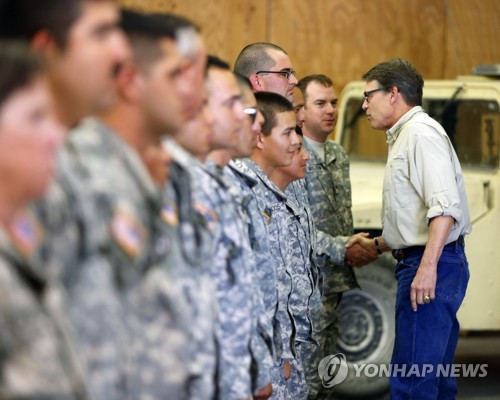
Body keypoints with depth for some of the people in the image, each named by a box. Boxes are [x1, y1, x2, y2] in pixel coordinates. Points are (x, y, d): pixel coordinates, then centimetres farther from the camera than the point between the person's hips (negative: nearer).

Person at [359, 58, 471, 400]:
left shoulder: (422, 132, -11)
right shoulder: (403, 136, 23)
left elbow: (445, 205, -24)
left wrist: (428, 266, -30)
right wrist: (375, 246, 31)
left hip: (431, 266, -11)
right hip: (422, 263, 11)